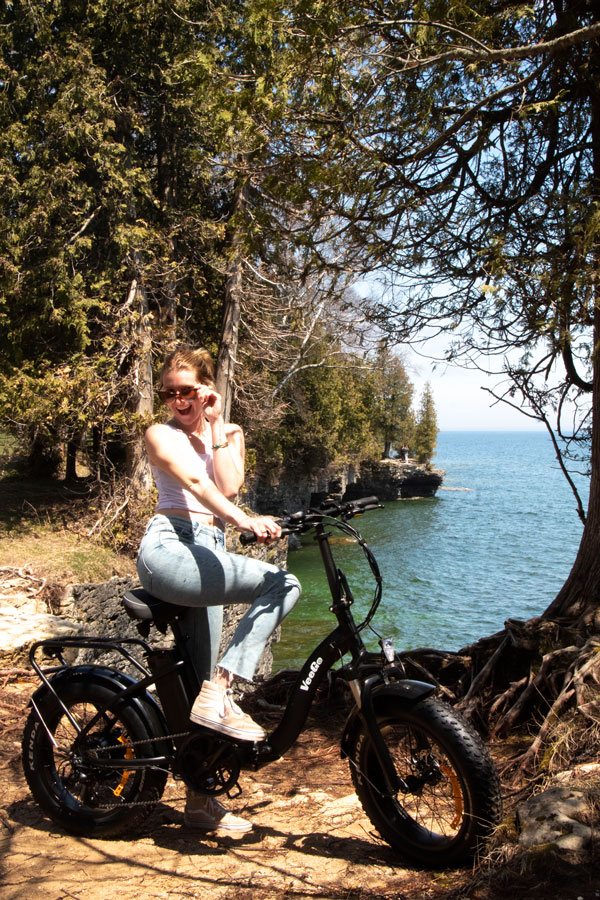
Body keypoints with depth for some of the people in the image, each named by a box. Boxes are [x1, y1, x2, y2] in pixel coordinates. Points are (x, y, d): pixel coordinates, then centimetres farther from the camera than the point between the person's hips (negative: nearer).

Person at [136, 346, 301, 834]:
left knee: (202, 677, 9)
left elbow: (228, 486, -3)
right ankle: (220, 693, -19)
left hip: (209, 552, 6)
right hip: (169, 547, -6)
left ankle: (201, 800, 22)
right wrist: (244, 520, -34)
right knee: (283, 584, -22)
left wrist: (217, 427, -3)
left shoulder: (230, 433, 16)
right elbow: (193, 481, -18)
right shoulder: (161, 435, 2)